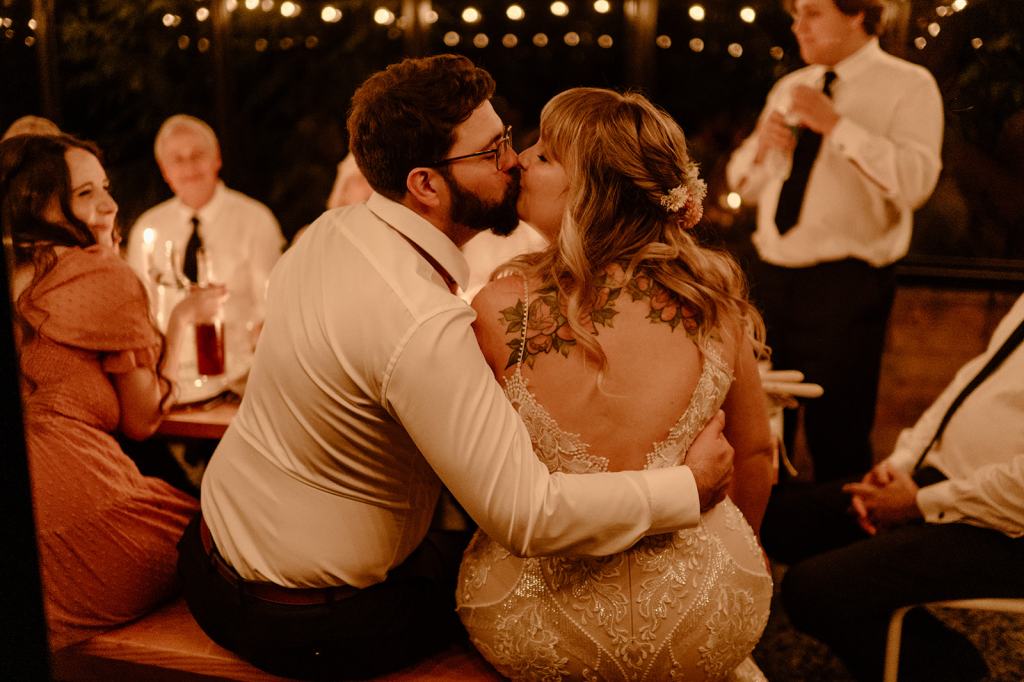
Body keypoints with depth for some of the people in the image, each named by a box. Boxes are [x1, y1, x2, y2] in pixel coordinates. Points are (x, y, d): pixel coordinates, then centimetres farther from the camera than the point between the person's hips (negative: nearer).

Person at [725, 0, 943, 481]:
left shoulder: (908, 86, -4)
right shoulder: (789, 88, 15)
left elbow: (916, 181, -20)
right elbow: (744, 185, 16)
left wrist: (837, 125, -21)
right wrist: (761, 145, -4)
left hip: (846, 284, -6)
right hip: (770, 276, 6)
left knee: (837, 440, 2)